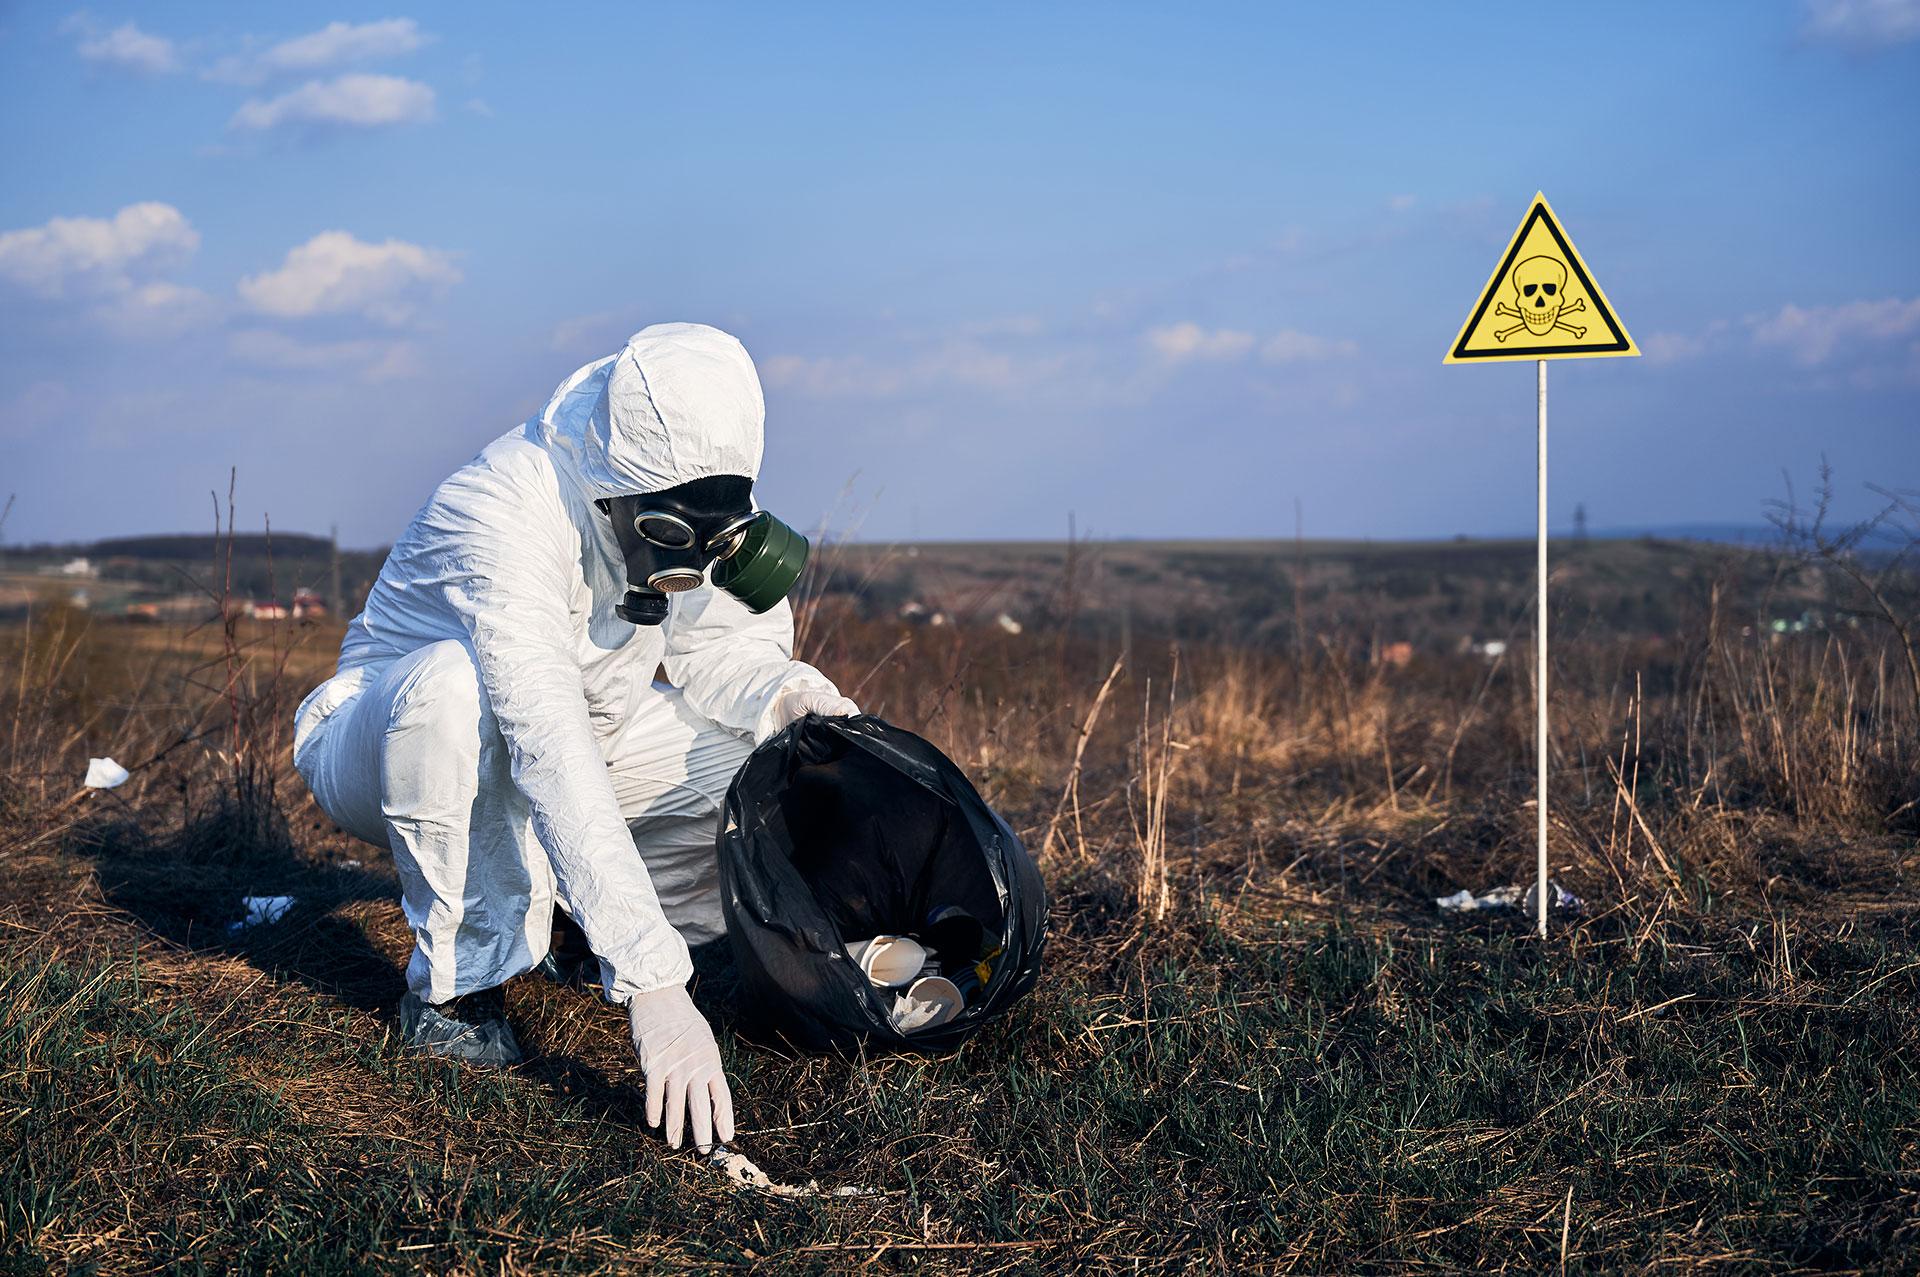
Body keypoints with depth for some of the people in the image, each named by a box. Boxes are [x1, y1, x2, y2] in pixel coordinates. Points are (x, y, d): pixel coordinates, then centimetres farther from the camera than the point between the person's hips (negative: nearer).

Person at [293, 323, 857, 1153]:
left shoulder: (706, 506, -16)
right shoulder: (505, 518, -38)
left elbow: (719, 646, -2)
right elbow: (552, 755, -46)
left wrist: (782, 694, -28)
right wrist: (653, 987, -52)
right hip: (390, 737, -6)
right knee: (458, 680, -40)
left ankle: (557, 907, 6)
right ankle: (457, 982, -21)